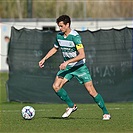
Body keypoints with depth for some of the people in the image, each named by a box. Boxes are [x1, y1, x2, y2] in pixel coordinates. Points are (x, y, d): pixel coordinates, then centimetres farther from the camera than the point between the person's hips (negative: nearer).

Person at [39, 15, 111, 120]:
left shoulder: (75, 36, -22)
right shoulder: (59, 35, 0)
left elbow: (82, 55, -28)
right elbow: (55, 48, 21)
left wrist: (67, 62, -31)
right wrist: (44, 59, 13)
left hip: (79, 67, -6)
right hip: (67, 67, 6)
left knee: (91, 91, -9)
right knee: (56, 86, -10)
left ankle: (106, 113, 3)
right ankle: (71, 106, 8)